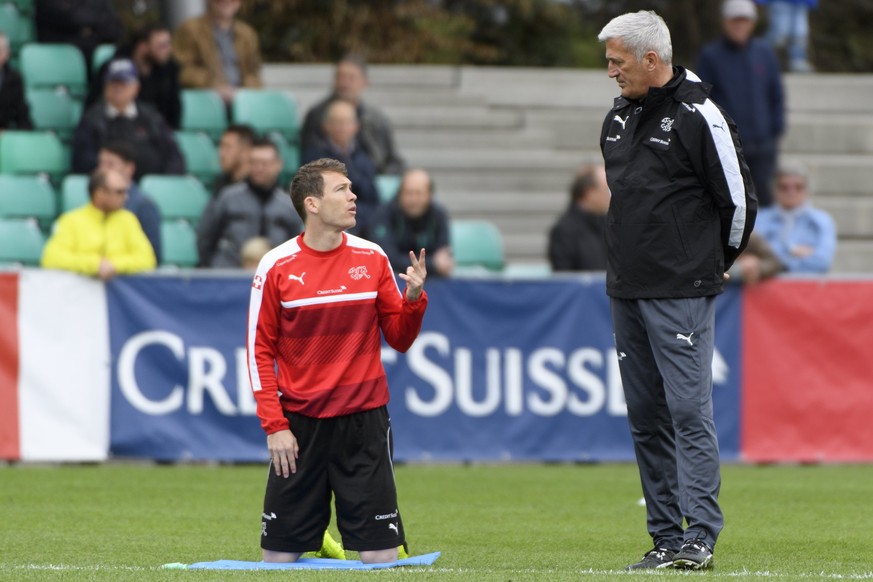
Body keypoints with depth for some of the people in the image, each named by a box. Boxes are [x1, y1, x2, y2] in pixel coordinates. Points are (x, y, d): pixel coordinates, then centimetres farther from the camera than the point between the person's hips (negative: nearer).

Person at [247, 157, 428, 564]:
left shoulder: (372, 258, 3)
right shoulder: (276, 266, -3)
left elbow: (399, 340, 8)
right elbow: (260, 350, 0)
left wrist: (413, 298, -11)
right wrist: (274, 426, -6)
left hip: (364, 422, 1)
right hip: (298, 424, -1)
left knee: (381, 554, -5)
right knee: (279, 556, -1)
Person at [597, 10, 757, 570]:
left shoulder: (698, 116, -10)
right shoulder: (618, 119, 13)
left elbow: (738, 197, -5)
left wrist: (717, 263, 6)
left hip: (681, 293, -8)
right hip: (626, 292, 8)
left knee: (689, 410, -11)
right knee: (646, 417, 7)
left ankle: (701, 534, -12)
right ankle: (665, 536, 11)